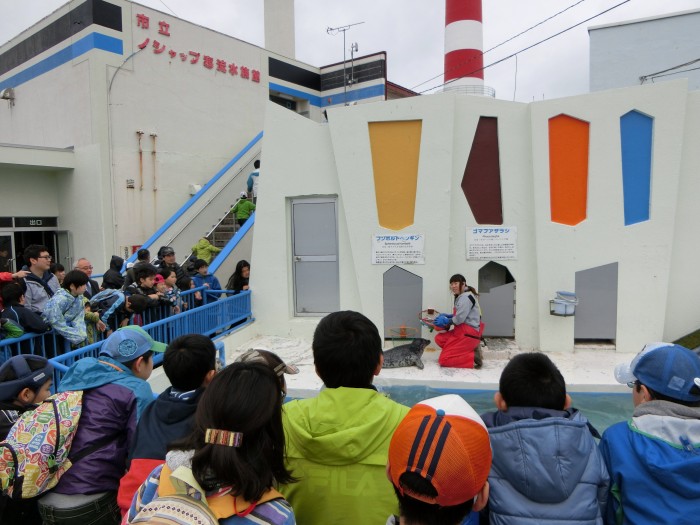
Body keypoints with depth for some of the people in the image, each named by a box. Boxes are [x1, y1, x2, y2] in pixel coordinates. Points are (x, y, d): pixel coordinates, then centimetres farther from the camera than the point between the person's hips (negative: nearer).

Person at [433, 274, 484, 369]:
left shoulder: (466, 297, -16)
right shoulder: (460, 296, 15)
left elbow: (459, 319, -20)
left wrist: (446, 321, -2)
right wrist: (447, 316, 7)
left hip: (469, 333, -10)